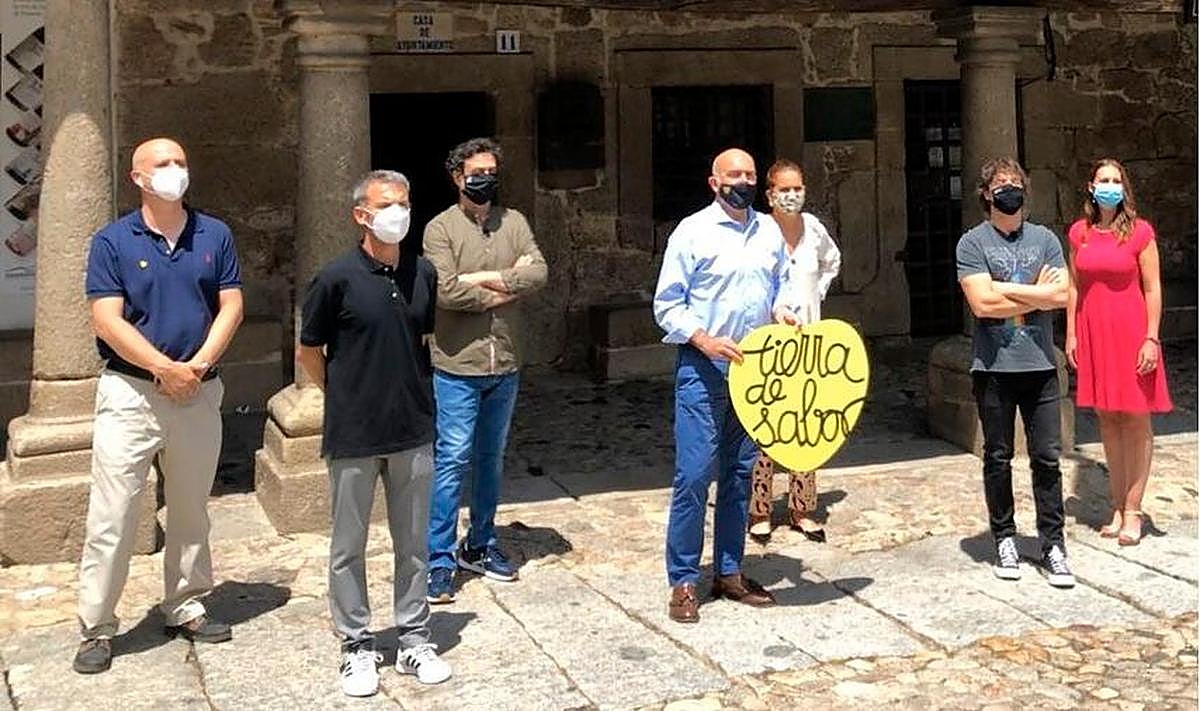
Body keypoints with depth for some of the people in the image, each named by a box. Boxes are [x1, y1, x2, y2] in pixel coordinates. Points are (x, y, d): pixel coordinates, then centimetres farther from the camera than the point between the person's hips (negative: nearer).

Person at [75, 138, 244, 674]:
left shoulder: (215, 236, 6)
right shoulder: (113, 242, -3)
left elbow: (231, 307, 2)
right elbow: (107, 321, -10)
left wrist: (199, 364, -12)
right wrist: (166, 368, -15)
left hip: (199, 393, 3)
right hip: (130, 391, -3)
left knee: (191, 510, 13)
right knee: (111, 514, -3)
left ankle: (185, 608, 27)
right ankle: (96, 628, 6)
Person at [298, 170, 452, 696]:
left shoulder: (423, 274, 2)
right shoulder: (337, 279, -11)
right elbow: (309, 354, 0)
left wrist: (411, 393, 13)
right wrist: (347, 396, 4)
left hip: (414, 431, 4)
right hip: (353, 436, -3)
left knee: (413, 544, 12)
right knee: (348, 548, 8)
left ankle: (415, 640, 25)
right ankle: (356, 647, 22)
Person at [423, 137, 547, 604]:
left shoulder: (514, 222, 8)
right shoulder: (441, 227, -5)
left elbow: (538, 273, -7)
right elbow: (446, 290, -19)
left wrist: (483, 278, -15)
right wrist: (508, 287, -11)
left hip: (505, 365, 5)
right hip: (458, 366, -5)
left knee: (491, 460, 15)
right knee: (452, 461, -5)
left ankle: (479, 547, 28)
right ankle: (439, 560, 3)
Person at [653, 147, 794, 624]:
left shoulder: (769, 231, 10)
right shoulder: (693, 231, -6)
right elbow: (666, 304, -6)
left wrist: (783, 313, 1)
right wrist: (704, 339, -19)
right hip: (703, 369, -5)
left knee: (739, 473, 11)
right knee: (694, 474, -7)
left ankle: (729, 571, 22)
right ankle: (683, 581, 3)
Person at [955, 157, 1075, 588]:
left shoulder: (1045, 239, 9)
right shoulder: (973, 242, 0)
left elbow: (1062, 297, -5)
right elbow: (981, 304, -12)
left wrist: (1004, 289, -9)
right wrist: (1037, 292, -5)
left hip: (1039, 365, 2)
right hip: (994, 367, -2)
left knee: (1047, 457, 2)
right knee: (998, 457, 7)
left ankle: (1052, 544, 9)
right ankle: (1004, 540, 19)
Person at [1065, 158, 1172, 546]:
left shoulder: (1139, 232, -5)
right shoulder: (1079, 232, 6)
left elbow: (1152, 289, -5)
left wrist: (1151, 338, -11)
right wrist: (1071, 333, 5)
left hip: (1130, 332, -4)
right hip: (1093, 334, 4)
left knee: (1136, 420, 0)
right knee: (1107, 418, 9)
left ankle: (1132, 511, 6)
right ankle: (1118, 507, 17)